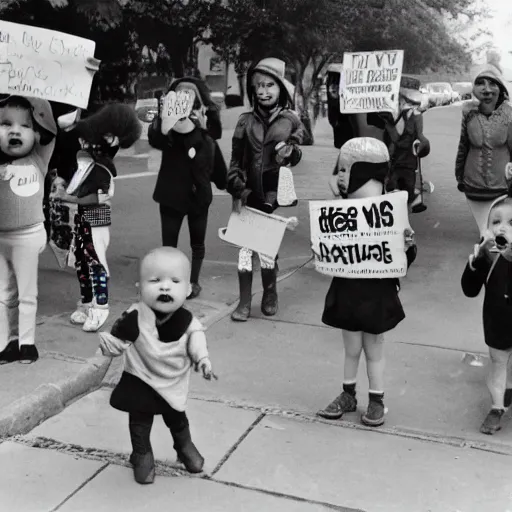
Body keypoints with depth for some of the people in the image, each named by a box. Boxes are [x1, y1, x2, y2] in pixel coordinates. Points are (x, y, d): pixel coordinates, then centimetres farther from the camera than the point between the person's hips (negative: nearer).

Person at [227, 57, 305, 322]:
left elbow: (296, 157, 8)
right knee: (245, 244, 2)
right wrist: (237, 190, -5)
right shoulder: (246, 121, 4)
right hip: (249, 193, 1)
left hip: (276, 194, -1)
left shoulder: (291, 120, 2)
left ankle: (270, 294, 28)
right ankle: (245, 302, 13)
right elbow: (235, 159, 5)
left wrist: (290, 153, -15)